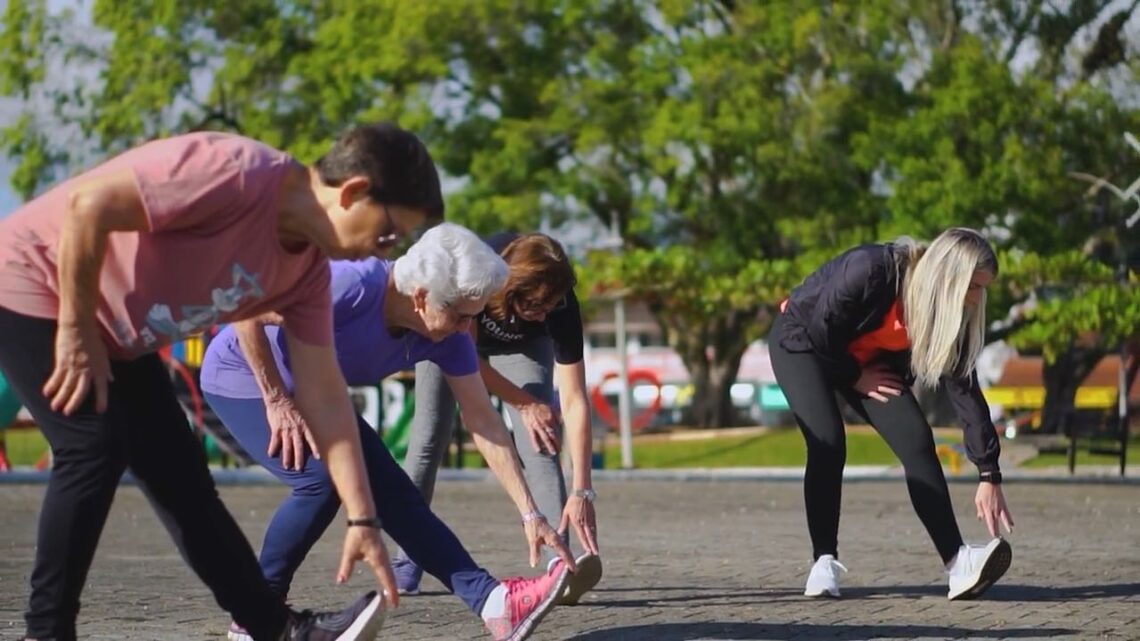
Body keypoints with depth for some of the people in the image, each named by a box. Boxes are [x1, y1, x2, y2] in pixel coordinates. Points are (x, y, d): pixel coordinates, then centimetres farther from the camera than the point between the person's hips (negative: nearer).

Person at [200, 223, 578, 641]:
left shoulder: (447, 336, -15)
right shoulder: (354, 286, -37)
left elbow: (483, 422, -10)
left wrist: (530, 514, -15)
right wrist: (276, 401, -28)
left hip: (310, 391, 7)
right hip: (242, 377, -7)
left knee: (390, 489, -5)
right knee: (322, 477, -25)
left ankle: (492, 601, -11)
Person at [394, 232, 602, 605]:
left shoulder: (560, 306, -38)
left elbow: (574, 401, -37)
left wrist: (582, 491, -42)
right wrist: (525, 403, -21)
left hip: (525, 344, 0)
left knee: (540, 436, -20)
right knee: (430, 437, -5)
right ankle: (406, 562, 13)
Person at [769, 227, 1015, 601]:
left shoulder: (949, 313, -16)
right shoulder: (870, 271, -35)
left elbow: (964, 388, -14)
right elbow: (818, 332, -26)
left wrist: (989, 475, -17)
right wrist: (854, 377, -12)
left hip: (867, 358, 5)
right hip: (802, 342, -5)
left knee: (916, 440, -14)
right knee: (828, 443, -25)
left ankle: (958, 563, -21)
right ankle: (824, 564, -12)